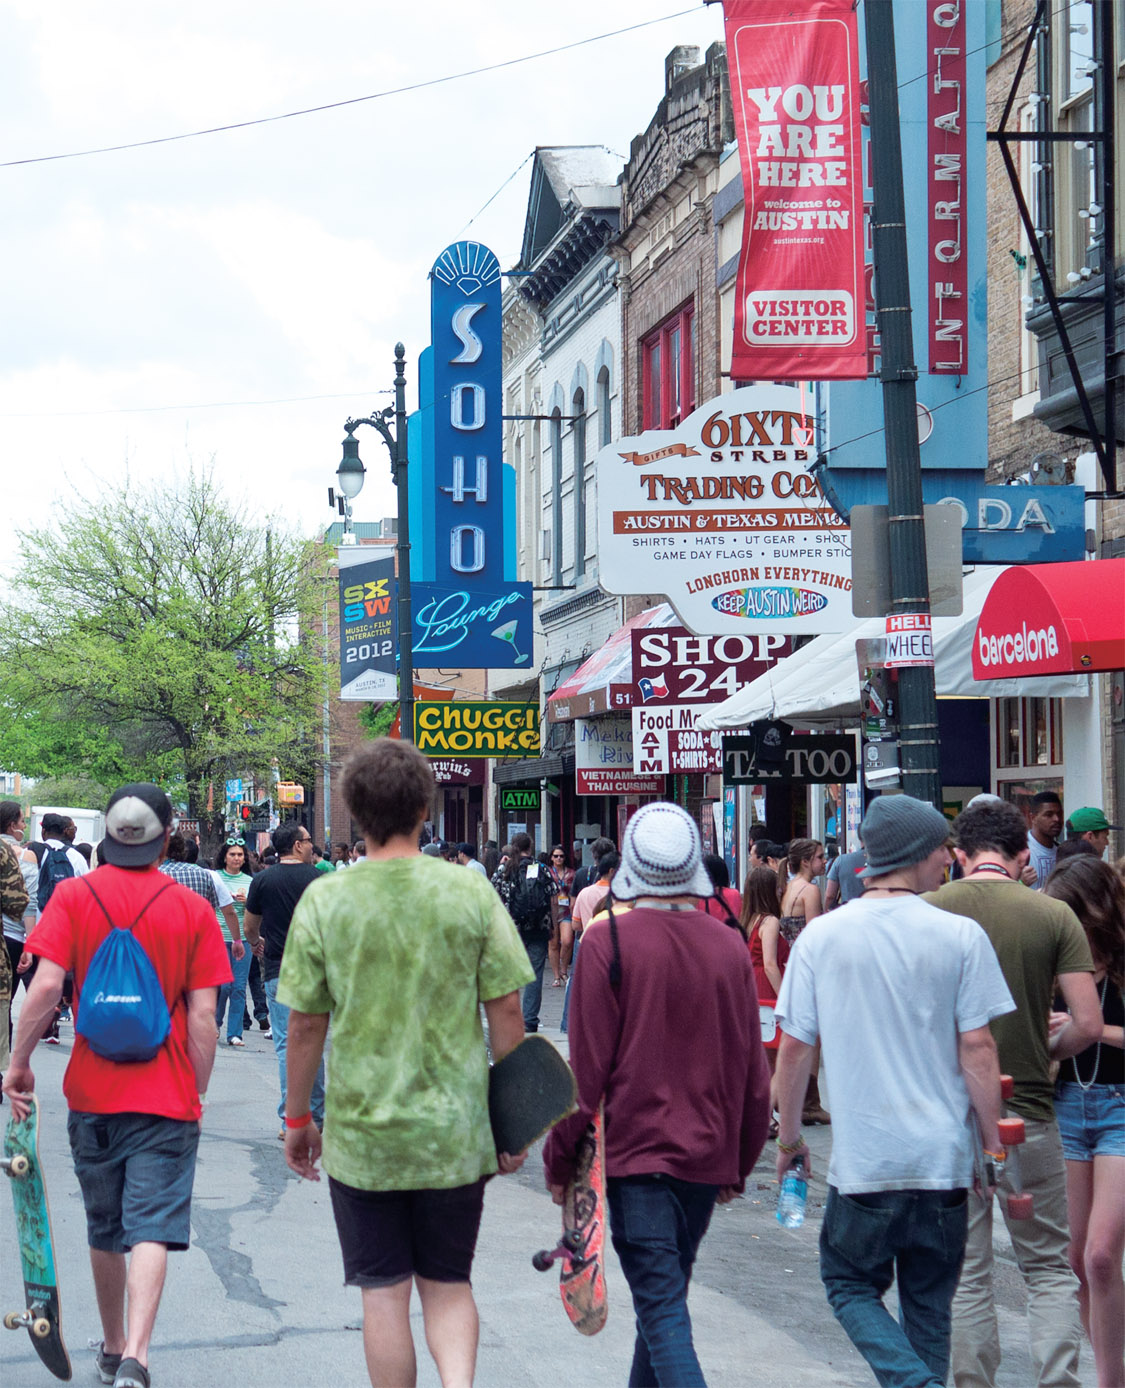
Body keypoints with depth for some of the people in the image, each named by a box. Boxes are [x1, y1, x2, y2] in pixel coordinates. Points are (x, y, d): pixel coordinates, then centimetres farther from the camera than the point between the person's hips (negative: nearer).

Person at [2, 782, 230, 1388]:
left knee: (105, 1231, 18)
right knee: (153, 1227, -5)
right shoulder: (191, 908, -5)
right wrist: (198, 1091, 4)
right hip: (167, 1098, -2)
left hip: (92, 1094, 2)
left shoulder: (73, 896, -3)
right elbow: (202, 1013, -6)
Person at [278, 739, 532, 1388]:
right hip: (456, 1132, 1)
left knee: (384, 1293, 10)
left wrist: (298, 1119, 10)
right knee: (449, 1286, 14)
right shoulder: (470, 892, -4)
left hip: (362, 1133, -1)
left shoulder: (325, 900, -6)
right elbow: (507, 1009, -2)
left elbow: (306, 1024, -3)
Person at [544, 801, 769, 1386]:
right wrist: (740, 1162, 19)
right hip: (709, 1157, 5)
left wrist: (559, 1161, 1)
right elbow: (753, 1070, 7)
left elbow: (587, 1068, -10)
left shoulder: (608, 940, -11)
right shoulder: (730, 945, 2)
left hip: (635, 1155, -5)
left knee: (661, 1306, -7)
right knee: (666, 1291, 20)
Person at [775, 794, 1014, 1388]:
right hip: (943, 1160, 1)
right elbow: (977, 1049, -5)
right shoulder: (960, 936, -5)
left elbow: (795, 1046, 1)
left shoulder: (821, 935, -1)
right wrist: (992, 1147, 4)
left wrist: (789, 1138, 13)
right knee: (929, 1305, 15)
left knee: (850, 1285, 14)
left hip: (862, 1160, 0)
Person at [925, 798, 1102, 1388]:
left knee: (965, 1273, 9)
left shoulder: (927, 912, -4)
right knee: (1049, 1269, 11)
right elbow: (1088, 1025, -7)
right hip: (1029, 1114, 0)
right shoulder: (1054, 915, -4)